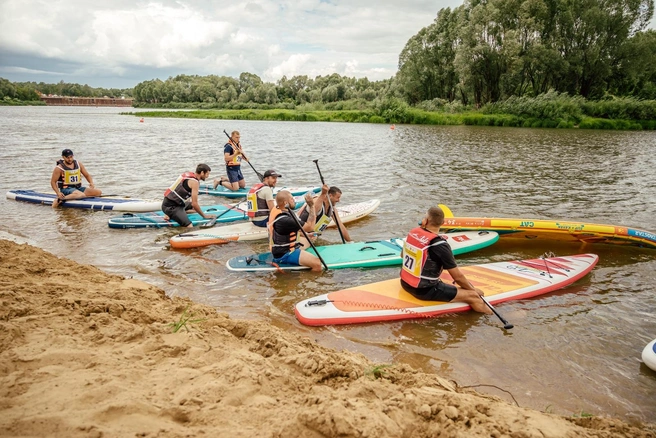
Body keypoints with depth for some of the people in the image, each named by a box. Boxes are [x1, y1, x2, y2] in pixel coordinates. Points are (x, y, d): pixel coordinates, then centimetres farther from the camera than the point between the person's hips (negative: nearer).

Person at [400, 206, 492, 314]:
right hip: (424, 291, -8)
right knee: (473, 296, -1)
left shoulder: (413, 232, -3)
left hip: (405, 283, 8)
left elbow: (402, 255, 15)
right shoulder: (440, 245, -23)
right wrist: (474, 290, 0)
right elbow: (457, 277, -16)